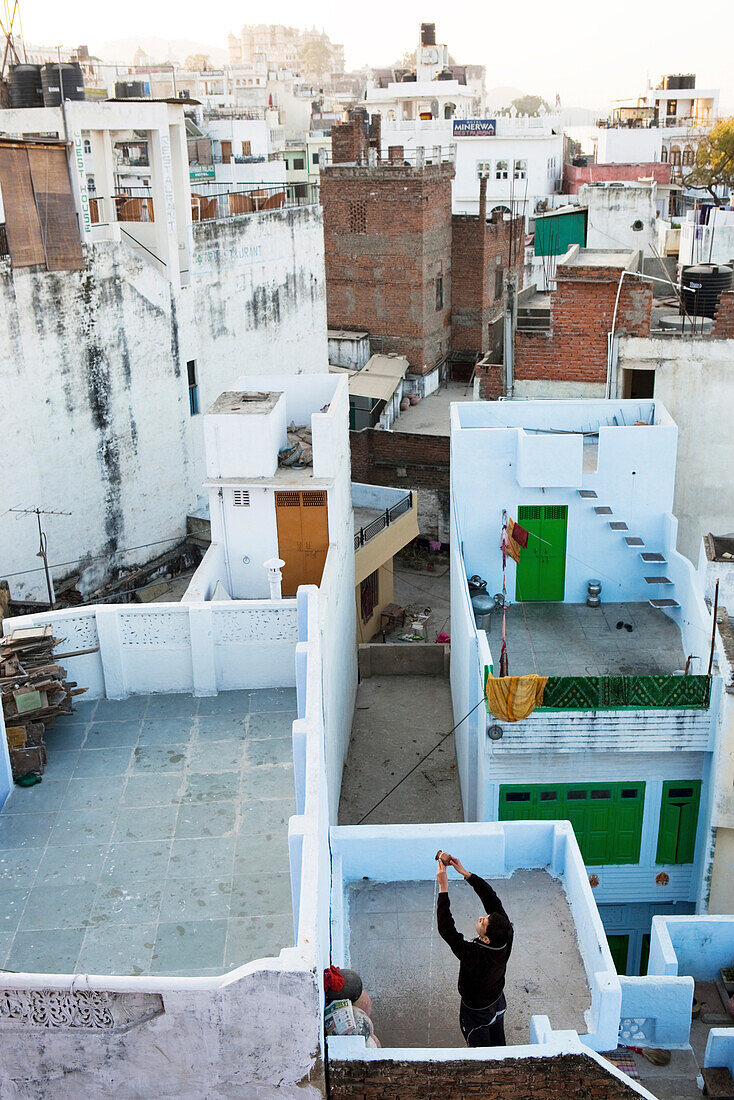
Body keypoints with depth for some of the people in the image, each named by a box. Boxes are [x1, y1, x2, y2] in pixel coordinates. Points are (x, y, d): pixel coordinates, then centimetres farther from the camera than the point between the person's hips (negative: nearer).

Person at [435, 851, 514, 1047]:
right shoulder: (506, 936, -28)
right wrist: (465, 873, -20)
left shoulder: (474, 956, -44)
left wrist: (443, 888, -40)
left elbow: (446, 929, -40)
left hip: (477, 1013, -5)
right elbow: (492, 899, -20)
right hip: (498, 1003, 5)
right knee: (499, 1046, 29)